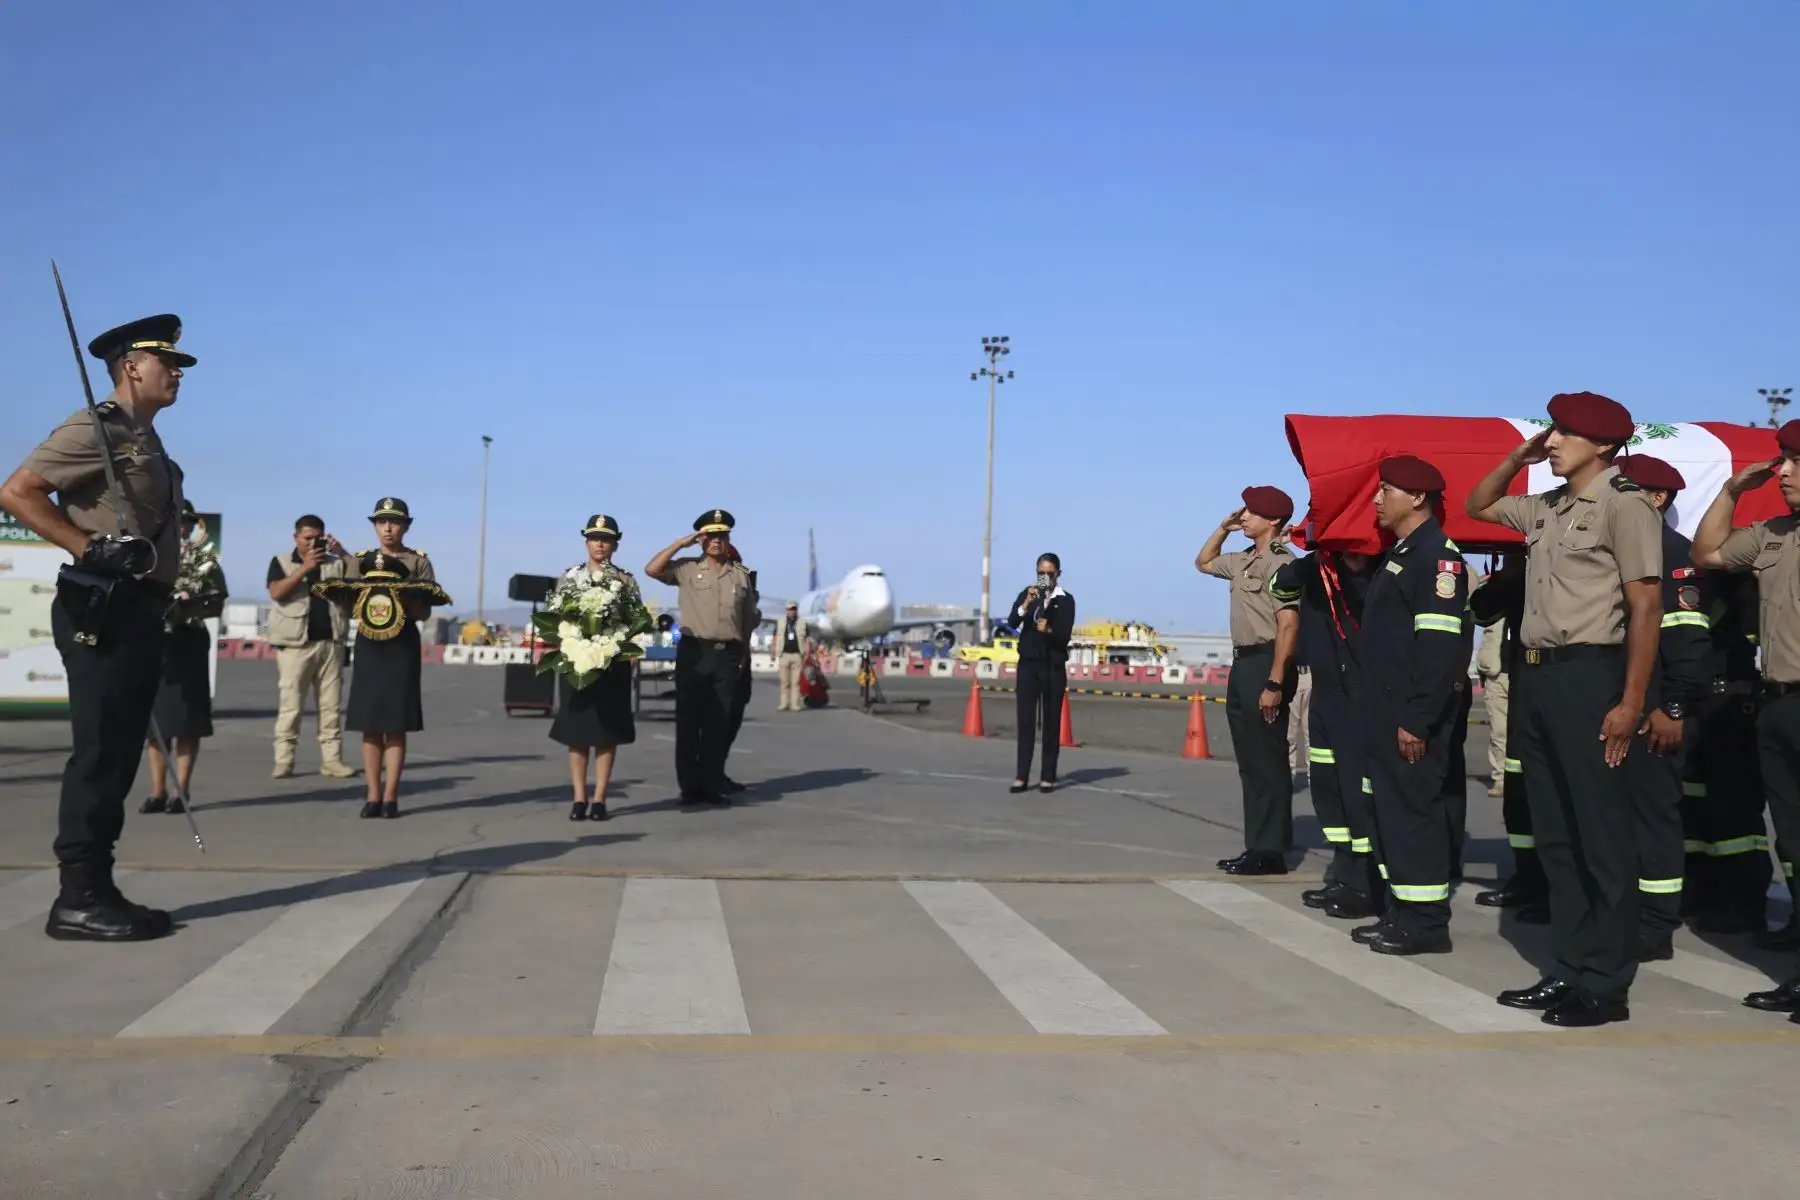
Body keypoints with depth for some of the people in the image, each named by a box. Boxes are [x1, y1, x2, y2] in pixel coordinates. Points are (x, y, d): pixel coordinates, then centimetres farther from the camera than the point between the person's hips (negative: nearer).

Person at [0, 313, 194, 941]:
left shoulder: (146, 442, 21)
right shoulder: (99, 428, -9)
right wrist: (91, 550, -21)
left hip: (138, 612, 10)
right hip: (103, 611, -10)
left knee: (118, 757, 11)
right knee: (98, 756, -8)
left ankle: (96, 891, 17)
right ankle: (78, 900, -4)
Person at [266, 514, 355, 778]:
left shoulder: (336, 563, 13)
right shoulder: (282, 562, 5)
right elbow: (276, 593, -10)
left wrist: (343, 554, -8)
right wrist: (305, 568, -17)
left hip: (330, 643, 3)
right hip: (295, 644, -3)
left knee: (332, 706, 3)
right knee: (290, 705, -4)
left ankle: (332, 760, 5)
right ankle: (284, 761, -2)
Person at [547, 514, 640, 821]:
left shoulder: (626, 581, 4)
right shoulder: (569, 578, 6)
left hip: (613, 664, 0)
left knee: (607, 732, 1)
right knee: (576, 731, 1)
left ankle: (599, 799, 6)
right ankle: (579, 798, 6)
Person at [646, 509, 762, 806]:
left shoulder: (741, 575, 11)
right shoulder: (687, 570, 3)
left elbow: (749, 618, 17)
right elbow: (652, 570, -9)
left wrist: (742, 653, 13)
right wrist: (680, 543, -6)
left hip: (727, 655, 2)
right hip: (694, 651, -2)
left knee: (719, 724, 5)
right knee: (688, 721, 1)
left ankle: (712, 786, 11)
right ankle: (690, 787, 8)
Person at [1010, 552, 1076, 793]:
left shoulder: (1066, 600, 0)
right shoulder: (1026, 594, 5)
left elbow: (1065, 635, -7)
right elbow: (1013, 621, -10)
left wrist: (1049, 631, -26)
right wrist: (1026, 603, -26)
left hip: (1053, 666, -1)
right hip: (1028, 663, 1)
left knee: (1052, 721, 2)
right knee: (1025, 719, -1)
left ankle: (1048, 776, 6)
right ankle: (1021, 776, -1)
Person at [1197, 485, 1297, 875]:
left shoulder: (1281, 562, -13)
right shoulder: (1243, 560, 15)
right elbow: (1202, 563, 35)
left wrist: (1275, 684, -24)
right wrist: (1223, 528, 18)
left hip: (1265, 663, -10)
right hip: (1242, 663, 10)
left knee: (1268, 761, -5)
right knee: (1250, 760, 12)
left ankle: (1271, 851, 0)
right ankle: (1257, 846, 18)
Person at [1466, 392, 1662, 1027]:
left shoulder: (1623, 504, -8)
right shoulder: (1545, 507, 15)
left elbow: (1646, 605, -13)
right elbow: (1477, 505, 33)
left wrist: (1631, 702, -18)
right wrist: (1518, 457, 16)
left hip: (1587, 674, -8)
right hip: (1533, 676, 8)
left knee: (1601, 833, -2)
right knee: (1554, 834, 12)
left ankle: (1608, 985, 6)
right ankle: (1569, 969, 21)